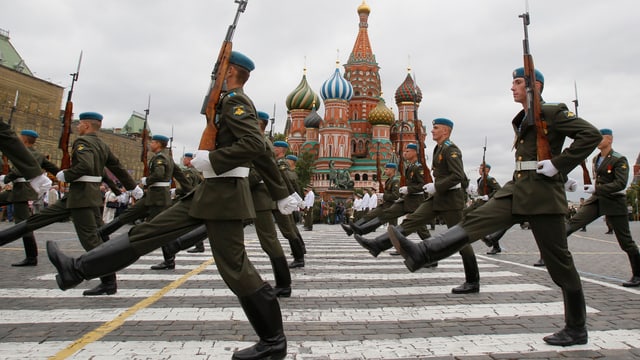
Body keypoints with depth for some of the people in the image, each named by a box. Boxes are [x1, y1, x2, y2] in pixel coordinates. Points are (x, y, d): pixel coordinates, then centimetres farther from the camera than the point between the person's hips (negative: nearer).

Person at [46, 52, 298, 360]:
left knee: (234, 267, -6)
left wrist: (209, 159, -17)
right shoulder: (238, 104, 21)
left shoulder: (235, 100, -9)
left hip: (224, 193, -10)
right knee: (151, 230, 10)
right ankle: (78, 269, 19)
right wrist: (283, 194, 25)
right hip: (209, 192, 10)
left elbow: (254, 145, -25)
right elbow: (262, 154, 22)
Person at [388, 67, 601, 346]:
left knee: (558, 261, 1)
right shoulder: (521, 120, 19)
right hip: (517, 190, 7)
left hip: (542, 193, -7)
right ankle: (421, 254, -26)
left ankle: (576, 329, 16)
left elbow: (591, 135, -15)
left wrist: (558, 165, -19)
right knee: (476, 221, -13)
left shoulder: (553, 113, -5)